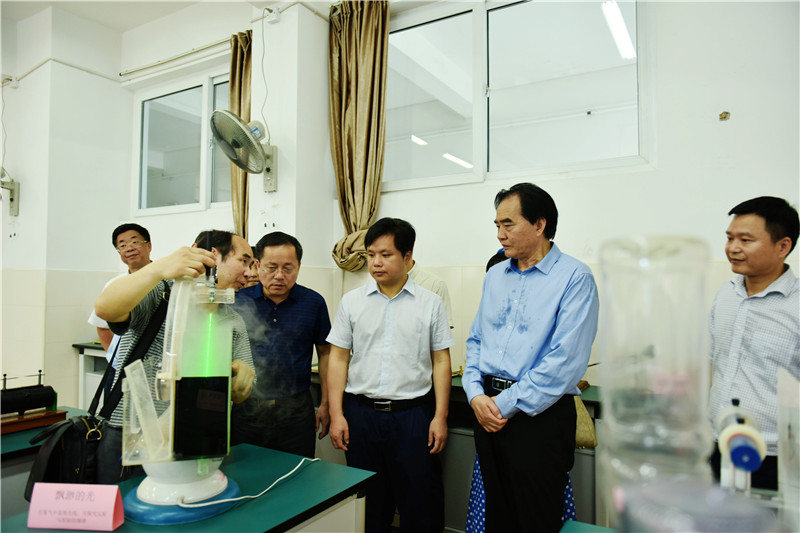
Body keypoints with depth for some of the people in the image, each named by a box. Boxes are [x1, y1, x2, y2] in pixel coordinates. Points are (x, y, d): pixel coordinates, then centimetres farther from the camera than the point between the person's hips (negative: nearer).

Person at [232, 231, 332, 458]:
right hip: (245, 407, 1)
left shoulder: (314, 302, 0)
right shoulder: (239, 299, -1)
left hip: (296, 408, 0)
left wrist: (325, 404, 7)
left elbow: (325, 353, 8)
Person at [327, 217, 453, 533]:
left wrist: (440, 417, -2)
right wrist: (336, 415, -1)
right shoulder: (351, 302, 3)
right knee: (367, 503, 14)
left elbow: (441, 361, 2)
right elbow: (338, 358, 4)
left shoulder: (430, 304, 0)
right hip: (360, 412, 2)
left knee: (420, 505, 7)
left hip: (413, 413, -1)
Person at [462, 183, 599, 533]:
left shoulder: (574, 277, -10)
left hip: (539, 416, -6)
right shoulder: (495, 275, 11)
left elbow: (565, 360, -18)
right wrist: (476, 395, -1)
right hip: (487, 412, 6)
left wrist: (506, 405, -15)